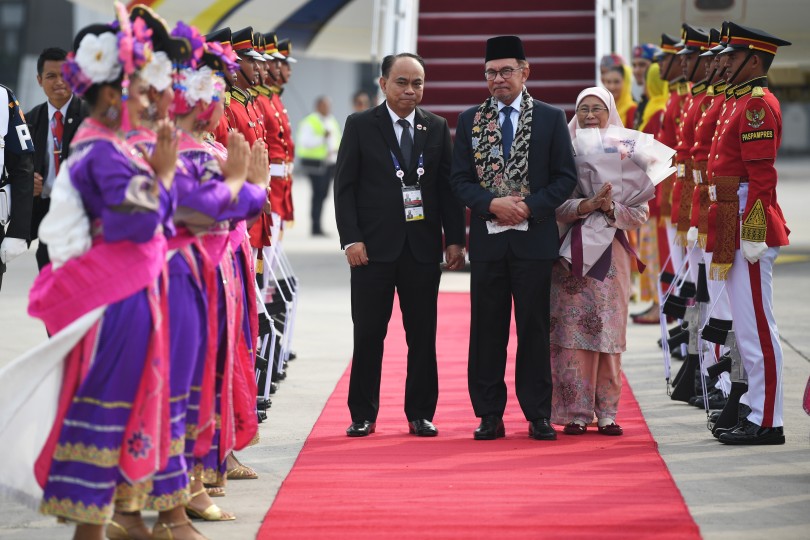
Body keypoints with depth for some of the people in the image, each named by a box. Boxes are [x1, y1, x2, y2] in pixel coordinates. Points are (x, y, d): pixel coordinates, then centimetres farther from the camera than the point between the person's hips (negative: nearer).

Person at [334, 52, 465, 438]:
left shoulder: (437, 128, 9)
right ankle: (363, 415, 10)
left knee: (423, 335, 5)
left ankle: (420, 414, 13)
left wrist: (455, 240, 2)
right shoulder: (360, 126, 2)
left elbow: (448, 187, 10)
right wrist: (351, 239, -9)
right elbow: (344, 186, 0)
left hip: (423, 247, 2)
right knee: (368, 335, 2)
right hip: (374, 247, -2)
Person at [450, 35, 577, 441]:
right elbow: (460, 179, 6)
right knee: (487, 328, 3)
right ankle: (489, 415, 8)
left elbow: (565, 177, 1)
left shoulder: (550, 119, 4)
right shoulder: (470, 120, 9)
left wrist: (530, 206, -12)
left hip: (533, 237, -1)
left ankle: (538, 415, 8)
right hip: (487, 240, 1)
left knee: (534, 328, 2)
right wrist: (492, 203, -12)